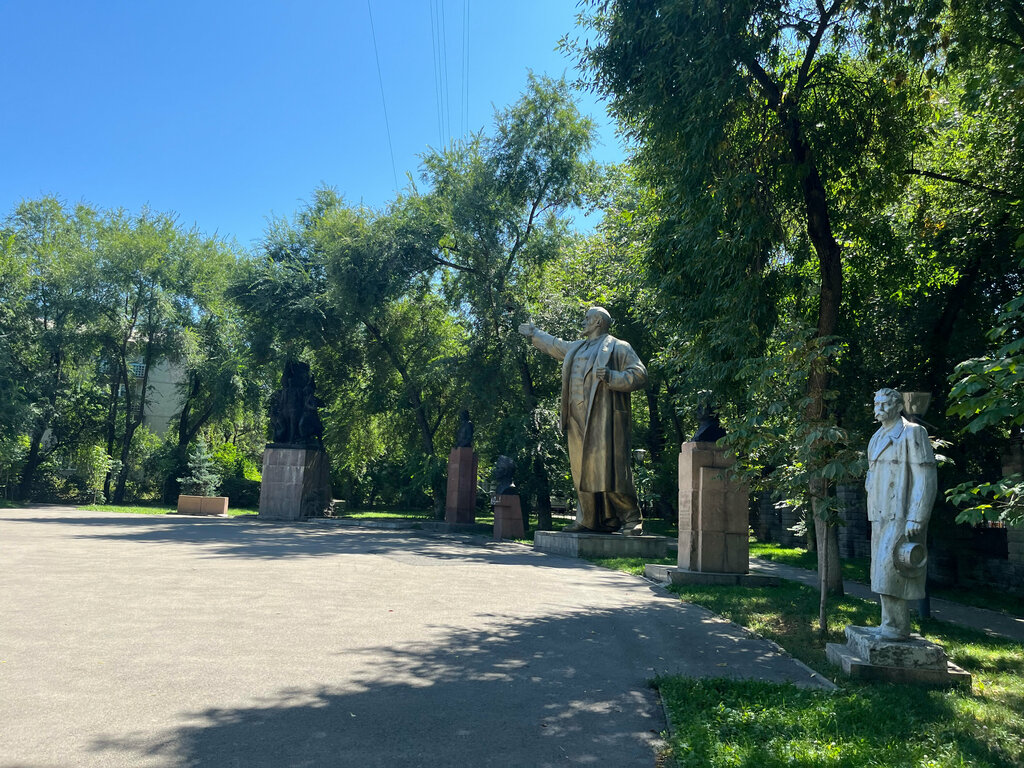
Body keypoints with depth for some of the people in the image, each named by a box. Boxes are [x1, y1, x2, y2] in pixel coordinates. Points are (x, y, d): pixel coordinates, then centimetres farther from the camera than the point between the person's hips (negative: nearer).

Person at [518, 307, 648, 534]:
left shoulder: (618, 348, 2)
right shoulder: (577, 348, 25)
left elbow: (640, 376, -5)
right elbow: (555, 345, 44)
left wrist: (611, 377, -18)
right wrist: (534, 334, 54)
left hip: (605, 418, -7)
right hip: (578, 419, 7)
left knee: (611, 467, -12)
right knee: (583, 469, 5)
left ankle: (631, 518, -5)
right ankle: (590, 520, 12)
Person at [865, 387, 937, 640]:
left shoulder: (912, 433, -7)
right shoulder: (878, 438, 18)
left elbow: (925, 479, -14)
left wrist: (916, 519, -20)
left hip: (901, 516, -9)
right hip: (881, 516, 9)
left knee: (889, 571, -12)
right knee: (883, 571, 10)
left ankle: (896, 627, -5)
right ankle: (891, 625, 18)